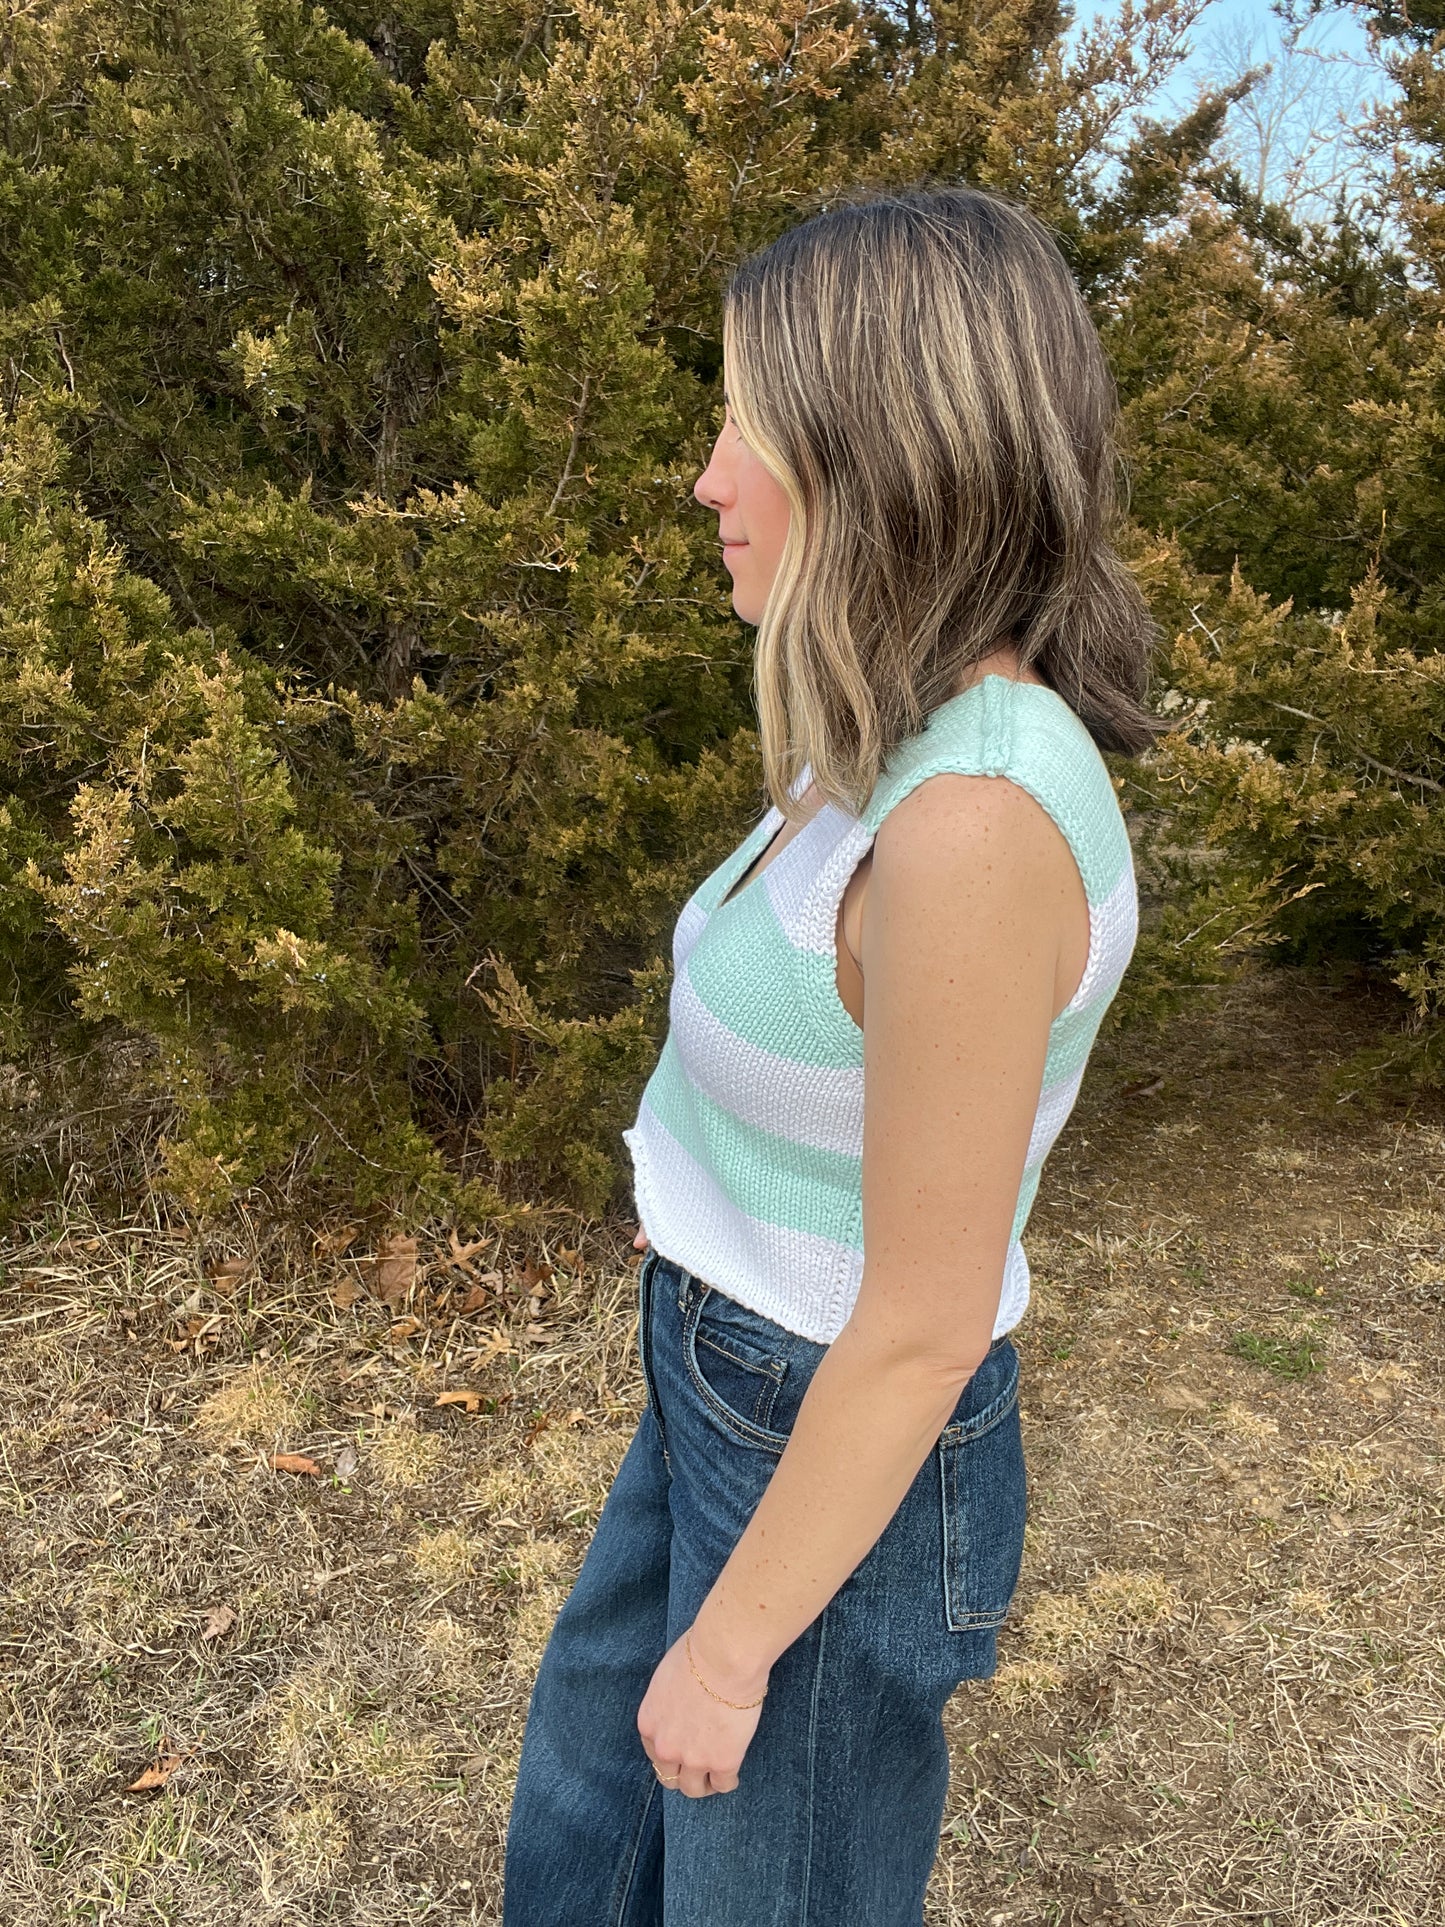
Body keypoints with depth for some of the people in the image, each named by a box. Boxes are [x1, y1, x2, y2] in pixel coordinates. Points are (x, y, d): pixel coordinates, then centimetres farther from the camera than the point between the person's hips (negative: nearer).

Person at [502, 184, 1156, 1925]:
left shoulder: (975, 827, -33)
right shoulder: (917, 738, -4)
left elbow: (925, 1329, -26)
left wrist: (732, 1641, -12)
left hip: (849, 1453, -8)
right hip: (729, 1379, 8)